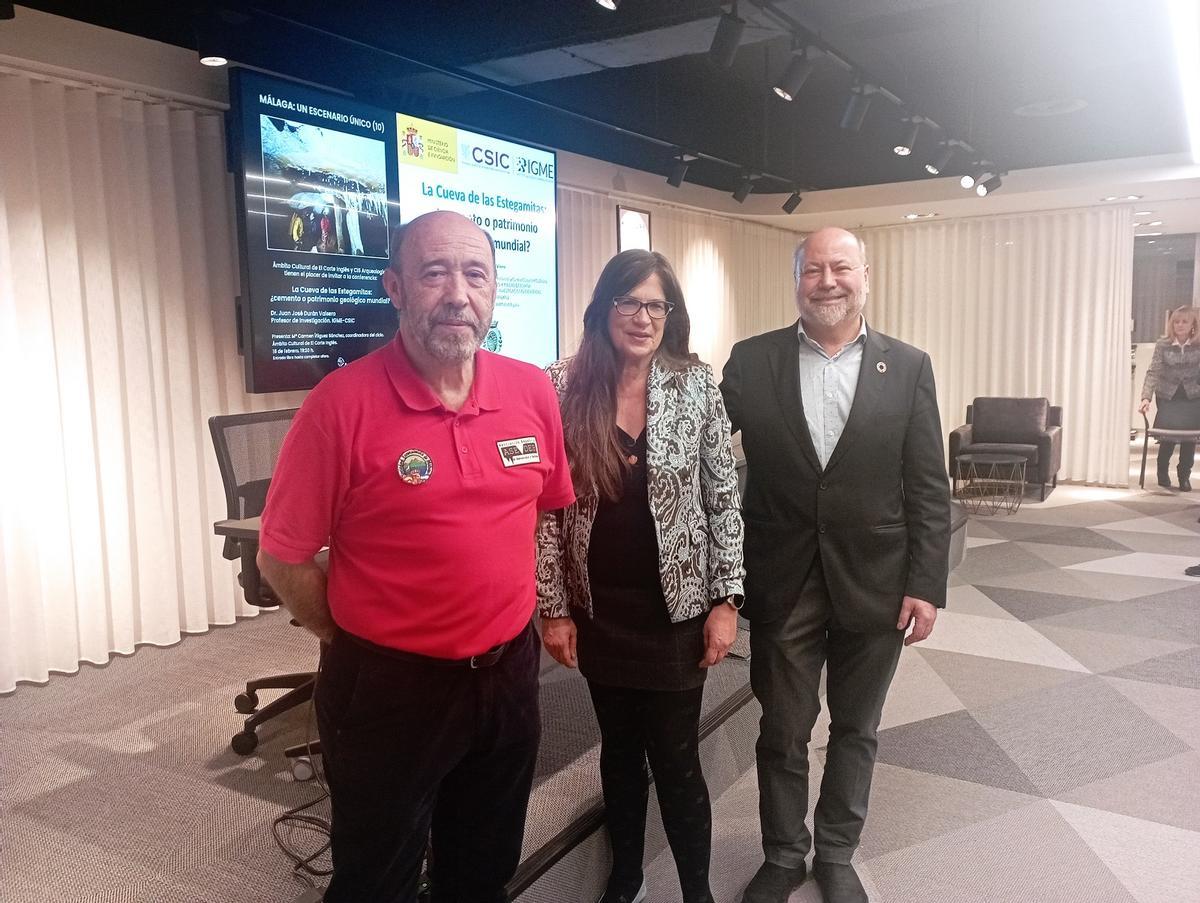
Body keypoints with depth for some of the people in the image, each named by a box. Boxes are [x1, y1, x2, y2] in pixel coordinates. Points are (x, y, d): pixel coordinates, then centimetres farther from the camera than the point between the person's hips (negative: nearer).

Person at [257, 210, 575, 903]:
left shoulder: (534, 391, -4)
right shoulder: (344, 401, -18)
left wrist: (533, 611, 9)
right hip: (390, 687, -4)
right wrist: (356, 642, -2)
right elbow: (283, 558, -10)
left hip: (509, 675, 4)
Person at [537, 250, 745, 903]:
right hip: (597, 610, 1)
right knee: (618, 747, 18)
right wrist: (553, 608, -4)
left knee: (676, 761, 6)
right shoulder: (564, 388, -7)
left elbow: (724, 498, -2)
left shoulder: (696, 384, -5)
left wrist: (726, 599, -5)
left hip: (675, 607, -1)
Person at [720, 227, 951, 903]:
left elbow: (929, 489, -2)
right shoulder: (752, 361, -3)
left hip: (875, 585, 1)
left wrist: (927, 587, -6)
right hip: (783, 585, 0)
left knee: (856, 731, 17)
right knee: (783, 732, 14)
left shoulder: (908, 367, -1)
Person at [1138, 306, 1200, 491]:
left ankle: (1184, 475, 15)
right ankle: (1163, 472, 22)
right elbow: (1153, 372, -15)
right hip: (1168, 398, -1)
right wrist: (1146, 397, -26)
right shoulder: (1162, 345, -9)